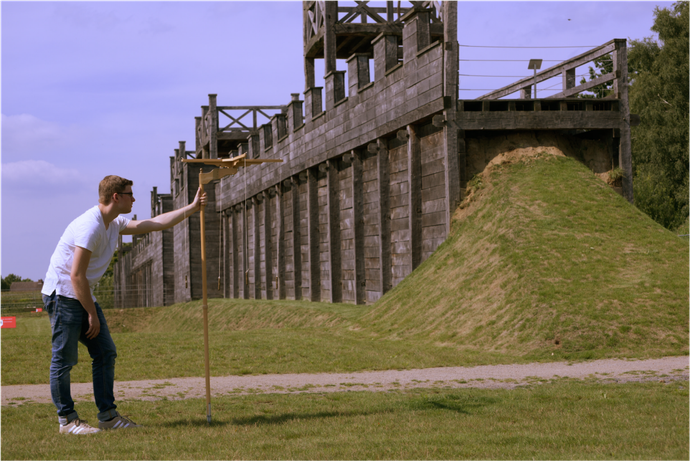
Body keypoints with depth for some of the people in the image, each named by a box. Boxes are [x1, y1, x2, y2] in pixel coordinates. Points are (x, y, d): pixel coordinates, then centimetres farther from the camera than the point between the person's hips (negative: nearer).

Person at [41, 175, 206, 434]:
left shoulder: (114, 224, 10)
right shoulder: (90, 226, -20)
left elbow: (155, 223, 21)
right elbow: (76, 276, -21)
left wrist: (192, 208, 21)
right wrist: (92, 314, -15)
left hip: (84, 296, 10)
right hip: (62, 295, -10)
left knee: (105, 353, 6)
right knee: (64, 359, -5)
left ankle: (108, 415, 11)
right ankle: (66, 420, 2)